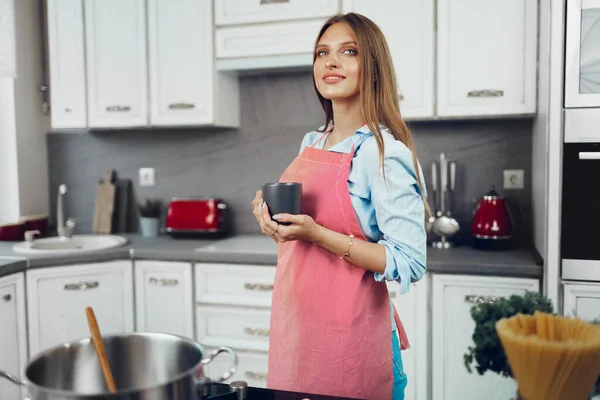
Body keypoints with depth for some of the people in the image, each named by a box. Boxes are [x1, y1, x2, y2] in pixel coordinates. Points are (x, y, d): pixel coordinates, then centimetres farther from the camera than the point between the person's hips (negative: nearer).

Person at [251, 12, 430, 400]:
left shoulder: (384, 151, -16)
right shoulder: (311, 143, 6)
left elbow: (409, 265, -19)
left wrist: (318, 235, -25)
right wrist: (275, 219, -2)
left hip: (349, 332, -7)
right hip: (293, 325, 7)